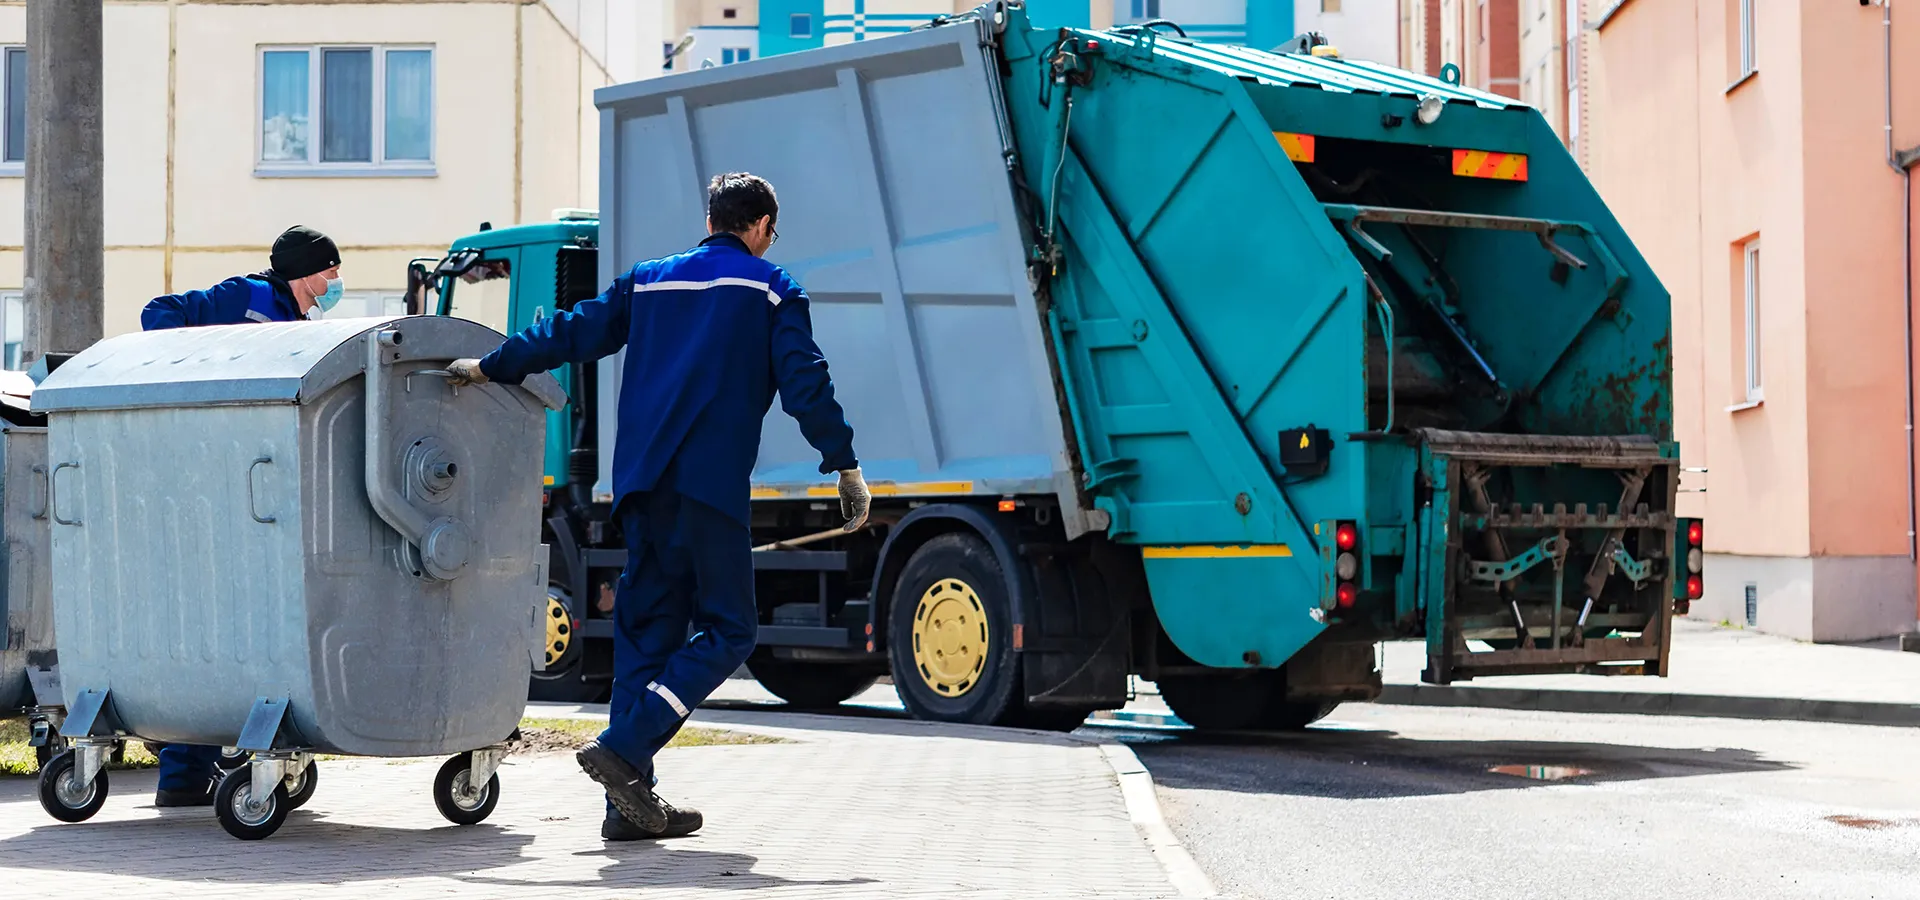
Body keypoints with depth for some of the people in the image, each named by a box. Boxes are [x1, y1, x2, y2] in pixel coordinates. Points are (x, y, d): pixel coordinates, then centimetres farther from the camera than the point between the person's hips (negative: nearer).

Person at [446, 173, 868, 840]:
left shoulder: (649, 281, 20)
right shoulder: (771, 289, 7)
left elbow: (572, 333, 20)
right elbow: (804, 384, -3)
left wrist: (490, 367, 30)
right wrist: (846, 466, 1)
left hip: (640, 482, 6)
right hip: (711, 484, -6)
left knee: (646, 629, 9)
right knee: (727, 630, 1)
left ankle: (631, 803, 5)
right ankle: (624, 748, -16)